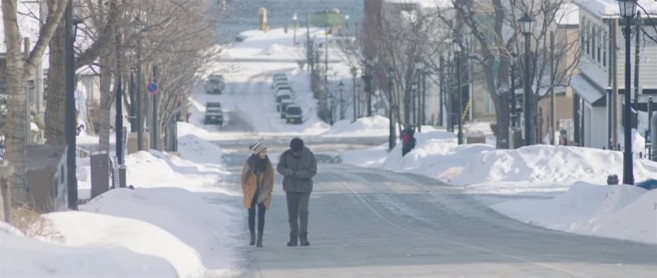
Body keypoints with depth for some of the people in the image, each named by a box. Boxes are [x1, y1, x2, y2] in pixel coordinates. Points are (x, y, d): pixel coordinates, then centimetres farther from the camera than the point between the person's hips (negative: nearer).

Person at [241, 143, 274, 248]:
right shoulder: (249, 164, -7)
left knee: (261, 216, -3)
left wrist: (268, 193, -2)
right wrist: (245, 193, -2)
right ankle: (252, 237, 24)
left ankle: (259, 240, -3)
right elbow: (243, 179, 1)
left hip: (263, 195, 1)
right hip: (251, 195, 0)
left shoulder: (268, 165, -2)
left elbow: (271, 180, 5)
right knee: (251, 215, 7)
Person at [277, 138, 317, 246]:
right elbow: (280, 167, -3)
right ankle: (293, 238, 10)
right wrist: (289, 172, -23)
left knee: (303, 212, -12)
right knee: (292, 213, 3)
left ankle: (303, 237, -5)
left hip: (305, 187, -2)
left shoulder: (309, 156, -9)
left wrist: (299, 174, -25)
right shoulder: (286, 155, -5)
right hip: (291, 187, 2)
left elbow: (312, 171, -11)